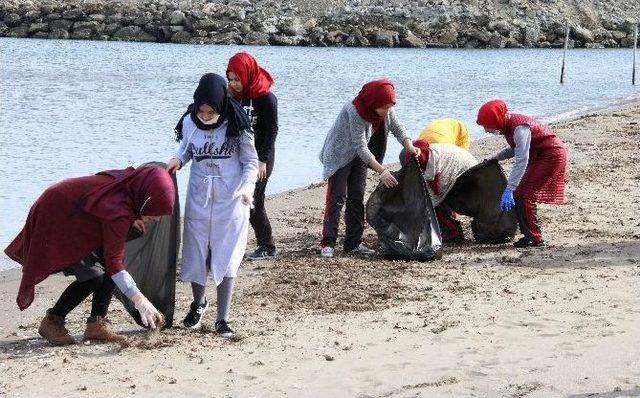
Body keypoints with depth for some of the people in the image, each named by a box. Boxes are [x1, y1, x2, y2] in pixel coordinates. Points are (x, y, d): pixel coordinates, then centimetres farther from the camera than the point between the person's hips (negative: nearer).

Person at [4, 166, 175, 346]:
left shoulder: (125, 182, -13)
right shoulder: (119, 209, -36)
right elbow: (114, 263, -35)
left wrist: (130, 219, -5)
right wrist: (140, 301, -37)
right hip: (52, 223, -9)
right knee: (92, 276, -16)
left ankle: (96, 324, -1)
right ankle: (52, 322, 3)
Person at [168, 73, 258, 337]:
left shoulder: (236, 125, -14)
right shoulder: (189, 122, -7)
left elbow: (250, 161, -7)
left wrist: (248, 186, -24)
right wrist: (177, 159, -8)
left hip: (230, 200, -3)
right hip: (198, 198, 3)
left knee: (226, 260, -3)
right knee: (195, 256, 9)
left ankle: (222, 319, 4)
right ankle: (198, 303, 35)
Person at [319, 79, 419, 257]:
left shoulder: (386, 110, -11)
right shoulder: (354, 111, -33)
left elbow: (398, 128, -4)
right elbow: (360, 147, -33)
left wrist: (409, 147, -25)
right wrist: (381, 171, -36)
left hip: (359, 157, 7)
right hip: (340, 155, -7)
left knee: (357, 199, 6)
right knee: (337, 198, -11)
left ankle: (353, 243, 9)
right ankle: (328, 243, -10)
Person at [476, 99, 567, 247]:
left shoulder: (519, 128, -28)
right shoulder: (508, 126, 1)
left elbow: (521, 161, -34)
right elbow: (515, 149, 17)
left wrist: (509, 189, -37)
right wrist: (494, 158, 4)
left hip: (552, 156, -10)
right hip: (539, 156, 10)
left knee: (524, 196, -12)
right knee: (518, 195, 7)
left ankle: (535, 238, -5)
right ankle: (529, 235, 14)